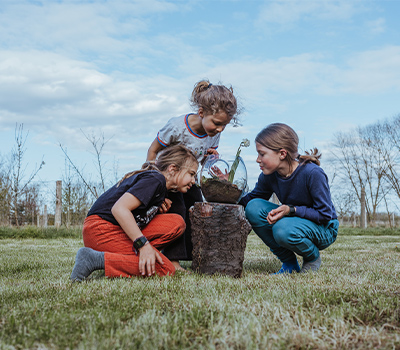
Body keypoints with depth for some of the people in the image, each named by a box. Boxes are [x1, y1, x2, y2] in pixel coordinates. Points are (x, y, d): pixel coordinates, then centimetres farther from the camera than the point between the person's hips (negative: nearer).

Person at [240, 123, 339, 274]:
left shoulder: (312, 173, -27)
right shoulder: (268, 176, -10)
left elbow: (325, 215, -21)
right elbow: (250, 199, 2)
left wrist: (291, 210, -33)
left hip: (324, 229, -6)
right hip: (293, 221, 6)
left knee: (284, 229, -37)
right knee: (253, 207, -18)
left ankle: (313, 257, -1)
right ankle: (289, 262, -4)